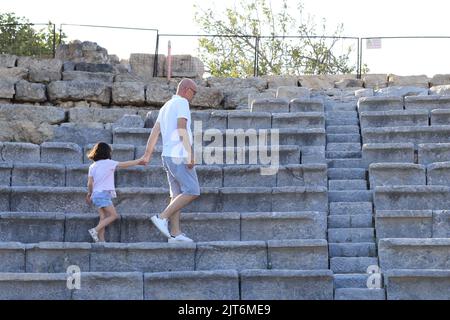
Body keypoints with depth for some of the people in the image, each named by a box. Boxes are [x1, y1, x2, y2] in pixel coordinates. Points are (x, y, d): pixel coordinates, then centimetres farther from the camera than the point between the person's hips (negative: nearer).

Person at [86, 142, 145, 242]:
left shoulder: (92, 166, 12)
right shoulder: (108, 163, -3)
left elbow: (90, 183, 9)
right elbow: (125, 164, 1)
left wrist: (89, 194, 24)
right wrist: (139, 161, 12)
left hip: (96, 193, 7)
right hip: (104, 193, -7)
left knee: (103, 217, 6)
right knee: (113, 215, -5)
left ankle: (101, 240, -3)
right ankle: (95, 230, -15)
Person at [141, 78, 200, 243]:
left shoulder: (166, 106, 20)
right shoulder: (182, 103, -8)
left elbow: (155, 132, 18)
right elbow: (182, 128, -19)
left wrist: (147, 154, 17)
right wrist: (190, 153, -22)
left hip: (168, 155, 9)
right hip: (179, 155, -9)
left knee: (177, 194, 6)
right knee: (192, 192, -8)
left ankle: (175, 233, 1)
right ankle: (162, 217, -13)